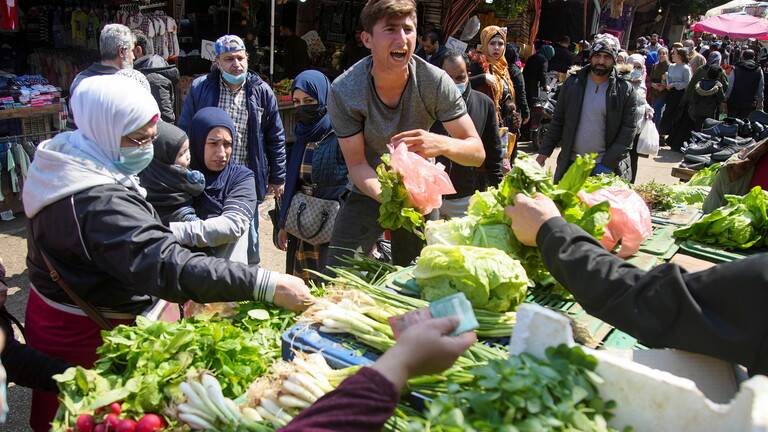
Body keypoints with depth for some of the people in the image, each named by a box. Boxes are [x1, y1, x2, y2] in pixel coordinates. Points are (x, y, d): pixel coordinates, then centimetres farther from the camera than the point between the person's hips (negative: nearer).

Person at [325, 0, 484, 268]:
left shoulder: (436, 82, -21)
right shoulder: (344, 91, -23)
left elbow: (477, 153, -20)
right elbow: (357, 165, -19)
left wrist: (442, 144, -44)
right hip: (369, 192, 0)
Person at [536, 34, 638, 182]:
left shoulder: (625, 91, -3)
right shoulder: (573, 83, 4)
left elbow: (628, 131, -5)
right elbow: (558, 121, 8)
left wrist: (607, 164, -13)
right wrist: (544, 152, 4)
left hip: (607, 166, -2)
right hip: (570, 164, 3)